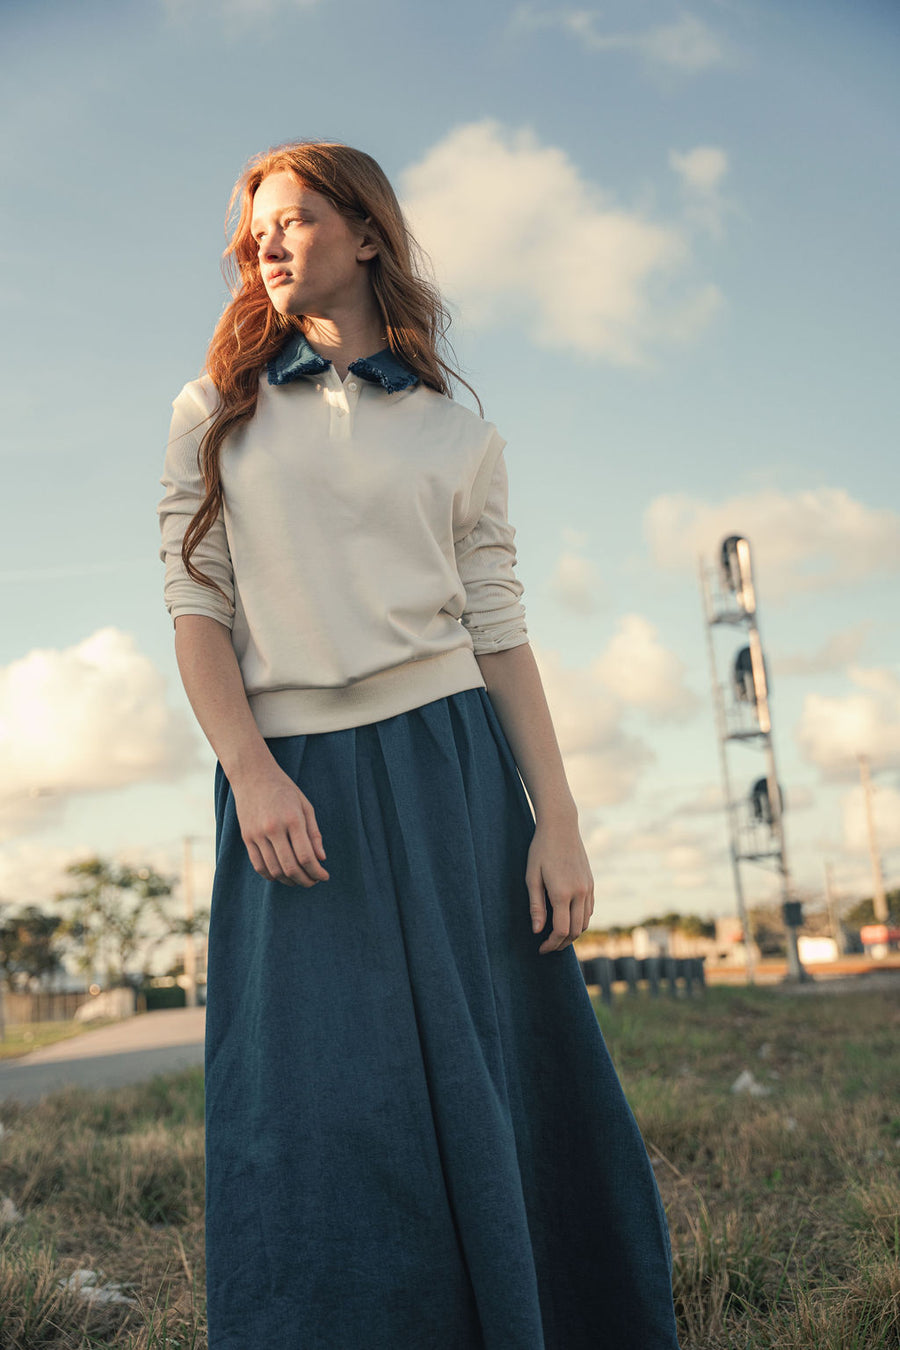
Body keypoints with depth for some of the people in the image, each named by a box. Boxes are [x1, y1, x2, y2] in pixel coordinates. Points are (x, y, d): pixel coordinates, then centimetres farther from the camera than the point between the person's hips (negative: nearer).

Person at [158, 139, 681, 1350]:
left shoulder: (459, 434, 12)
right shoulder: (215, 414, 12)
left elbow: (500, 628, 6)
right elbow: (196, 603, 4)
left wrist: (559, 819, -3)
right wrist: (251, 774, -11)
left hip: (449, 762, 1)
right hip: (291, 782, 0)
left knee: (493, 1078, 3)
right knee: (327, 1095, -3)